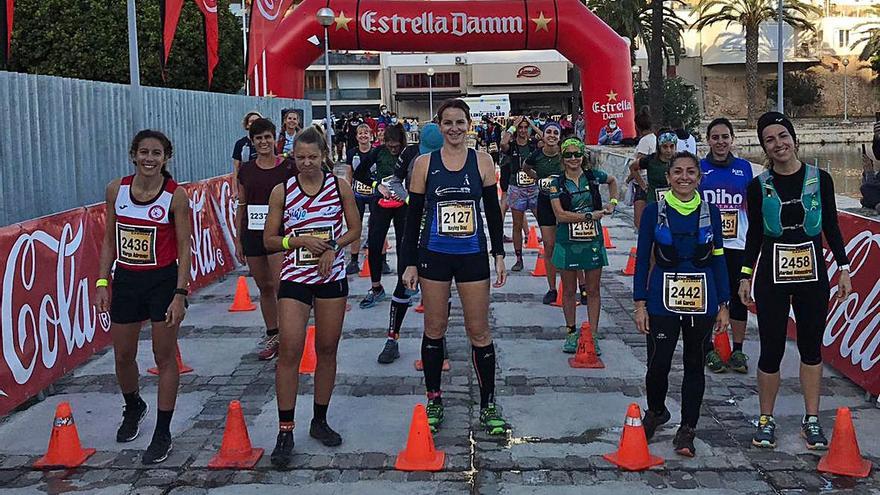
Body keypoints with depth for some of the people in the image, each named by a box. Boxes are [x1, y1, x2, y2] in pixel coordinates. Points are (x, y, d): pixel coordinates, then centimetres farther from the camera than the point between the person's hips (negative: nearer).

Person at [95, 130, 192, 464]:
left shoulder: (175, 195, -11)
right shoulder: (116, 189, 1)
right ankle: (133, 408, 45)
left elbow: (185, 247, -10)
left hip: (164, 281, -4)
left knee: (164, 357, 2)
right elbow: (109, 239, 9)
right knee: (123, 356, 14)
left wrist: (180, 293, -15)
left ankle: (162, 433, 14)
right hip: (126, 281, 4)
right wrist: (102, 282, 4)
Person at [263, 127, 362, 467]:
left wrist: (332, 246, -11)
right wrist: (301, 241, -15)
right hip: (295, 277, -1)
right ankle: (285, 432, -2)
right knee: (289, 350, -9)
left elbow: (355, 229, 8)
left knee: (327, 349, 9)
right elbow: (269, 240, 1)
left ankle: (320, 421, 25)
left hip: (332, 277, 2)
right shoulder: (282, 191, -2)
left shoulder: (340, 186, 1)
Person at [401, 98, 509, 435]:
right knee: (434, 329, 8)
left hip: (473, 256, 0)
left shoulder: (482, 161, 1)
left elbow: (493, 211, 6)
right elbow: (414, 215, 2)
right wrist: (410, 263, -1)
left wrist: (499, 255, 0)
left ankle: (488, 405, 16)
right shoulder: (425, 163, 0)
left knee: (479, 331, 4)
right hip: (434, 256, 0)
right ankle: (434, 400, 23)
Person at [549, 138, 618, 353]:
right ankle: (571, 332, 20)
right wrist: (590, 216, -14)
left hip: (593, 241, 1)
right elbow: (560, 215, -13)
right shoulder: (557, 184, -3)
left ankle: (593, 335, 11)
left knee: (593, 290, 4)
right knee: (569, 290, 7)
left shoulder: (593, 176, 3)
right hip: (568, 243, -1)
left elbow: (612, 181, 26)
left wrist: (613, 202, 14)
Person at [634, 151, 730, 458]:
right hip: (663, 299, -2)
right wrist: (640, 304, -3)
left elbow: (718, 259, 8)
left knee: (694, 365, 9)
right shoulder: (654, 211, -2)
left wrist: (723, 305, 5)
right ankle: (655, 411, 26)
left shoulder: (710, 212, 3)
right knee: (658, 365, -4)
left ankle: (687, 430, 21)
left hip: (702, 300, 2)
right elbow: (643, 259, 1)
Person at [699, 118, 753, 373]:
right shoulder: (699, 168, 2)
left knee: (739, 297, 5)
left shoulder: (744, 167, 7)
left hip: (738, 244, 2)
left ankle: (738, 350, 17)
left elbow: (750, 206, 12)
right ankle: (709, 349, 16)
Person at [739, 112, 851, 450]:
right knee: (771, 350, 1)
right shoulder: (758, 186, 0)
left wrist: (844, 269, 3)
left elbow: (831, 227, 6)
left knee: (811, 347, 9)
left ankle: (812, 420, 21)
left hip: (812, 271, 1)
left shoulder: (820, 179, 0)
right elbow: (754, 233, 6)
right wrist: (745, 276, 4)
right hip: (772, 274, -1)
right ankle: (766, 420, 17)